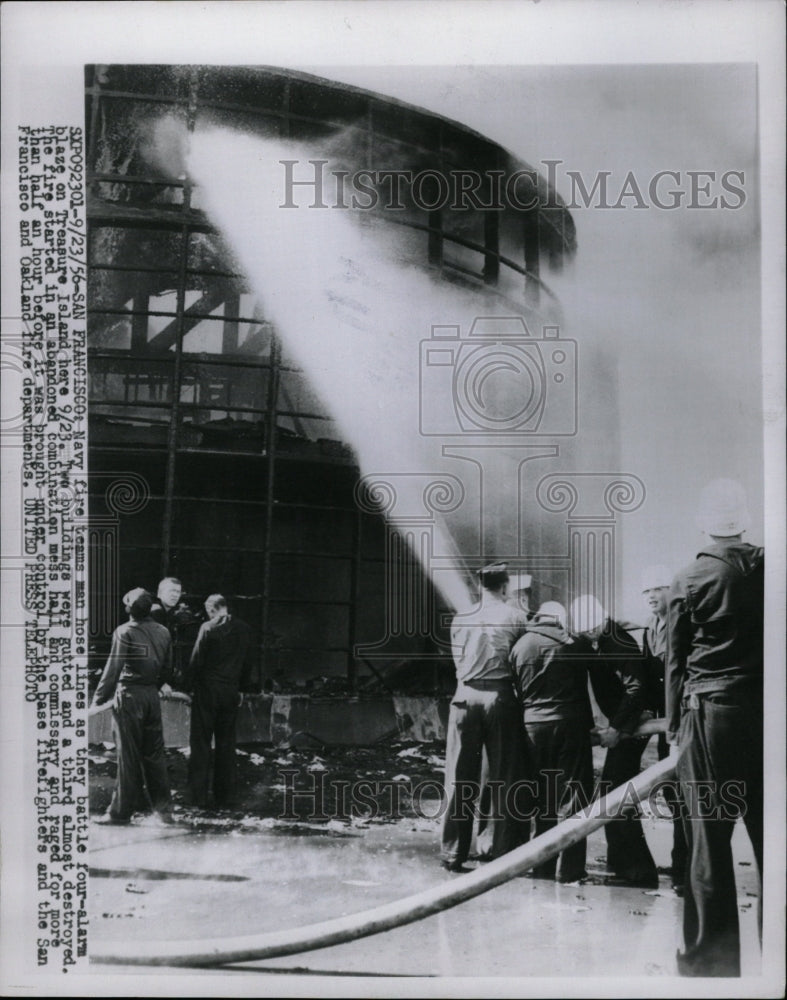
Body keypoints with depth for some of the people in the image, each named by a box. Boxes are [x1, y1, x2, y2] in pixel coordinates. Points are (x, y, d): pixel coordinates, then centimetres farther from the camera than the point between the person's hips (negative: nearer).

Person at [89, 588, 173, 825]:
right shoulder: (162, 632, 7)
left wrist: (98, 700, -9)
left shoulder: (125, 632, -11)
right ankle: (163, 806, 16)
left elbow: (113, 669, -13)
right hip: (152, 694, 5)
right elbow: (168, 668, 13)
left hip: (129, 693, -5)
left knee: (128, 754, -1)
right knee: (154, 751, 12)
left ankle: (121, 811, 7)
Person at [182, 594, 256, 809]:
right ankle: (224, 798, 13)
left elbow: (197, 660, -10)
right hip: (231, 693, 4)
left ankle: (199, 797, 4)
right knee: (226, 744, 11)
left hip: (207, 691, -4)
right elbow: (249, 661, 10)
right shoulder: (243, 629, 3)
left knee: (200, 743, 4)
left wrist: (188, 686, 0)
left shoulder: (208, 628, -11)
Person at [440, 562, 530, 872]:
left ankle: (452, 852, 12)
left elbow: (458, 661, 11)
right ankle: (500, 849, 10)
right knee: (504, 777, 7)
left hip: (466, 696, 3)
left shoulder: (460, 620, 8)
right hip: (501, 697, -2)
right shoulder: (516, 617, 0)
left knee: (460, 778, 8)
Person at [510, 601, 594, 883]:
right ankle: (568, 867, 2)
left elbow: (516, 689, 6)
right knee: (572, 796, 3)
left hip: (533, 725, 3)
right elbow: (584, 685, 3)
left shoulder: (520, 645, 3)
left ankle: (543, 864, 18)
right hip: (569, 724, -3)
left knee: (542, 797, 13)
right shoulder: (570, 643, -5)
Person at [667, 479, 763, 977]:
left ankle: (713, 954, 10)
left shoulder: (690, 580, -3)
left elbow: (676, 660, 0)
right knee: (768, 831, 9)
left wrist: (674, 725, 8)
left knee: (710, 837, 3)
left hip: (709, 713, -2)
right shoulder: (765, 568, 2)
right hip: (764, 711, 3)